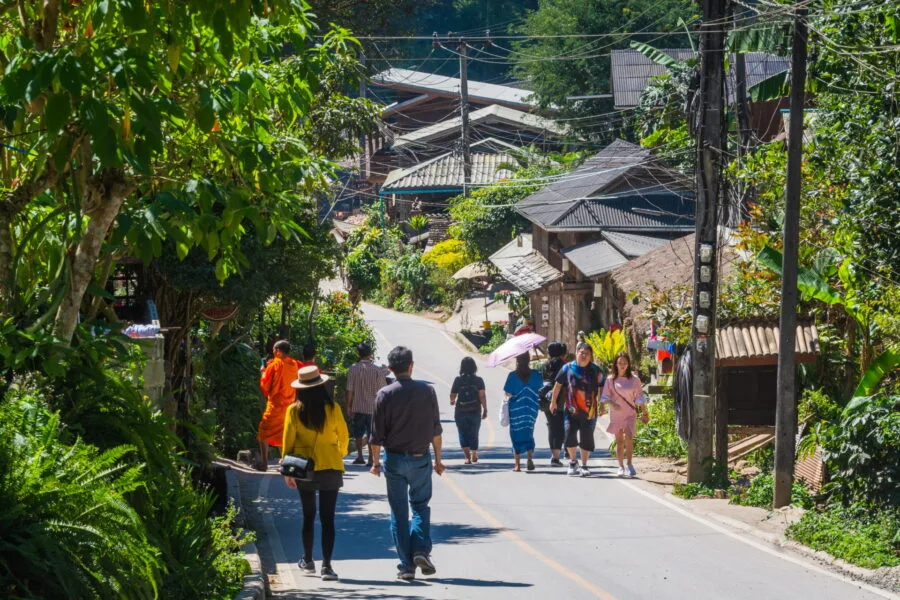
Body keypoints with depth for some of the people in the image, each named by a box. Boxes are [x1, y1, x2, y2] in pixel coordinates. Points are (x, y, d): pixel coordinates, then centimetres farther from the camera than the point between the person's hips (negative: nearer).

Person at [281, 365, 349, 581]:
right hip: (330, 467, -1)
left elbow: (288, 441, -4)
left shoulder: (294, 410, -6)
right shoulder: (332, 409, -7)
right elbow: (343, 436, 3)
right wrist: (340, 455, 23)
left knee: (308, 515, 17)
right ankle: (326, 565, -9)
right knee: (327, 517, -1)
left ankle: (308, 561, 27)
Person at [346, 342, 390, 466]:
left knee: (358, 433, 15)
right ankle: (371, 458, 5)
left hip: (358, 406, 0)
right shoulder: (377, 370, -7)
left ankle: (359, 455, 12)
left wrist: (349, 406, 3)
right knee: (372, 433, 6)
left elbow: (350, 390, -6)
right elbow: (381, 390, -2)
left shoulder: (354, 369, -7)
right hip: (373, 407, 0)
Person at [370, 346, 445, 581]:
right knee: (420, 506, 17)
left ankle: (406, 565, 4)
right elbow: (436, 430, 1)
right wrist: (438, 459, 12)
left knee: (399, 513, 6)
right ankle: (421, 549, -4)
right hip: (420, 458, 1)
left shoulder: (385, 394, -7)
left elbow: (377, 434, -5)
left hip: (394, 459, -1)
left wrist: (375, 462, 8)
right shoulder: (426, 391, -3)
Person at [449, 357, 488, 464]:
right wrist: (485, 410, -6)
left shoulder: (458, 380, -6)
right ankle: (474, 455, 25)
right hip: (475, 411, 1)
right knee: (473, 434, 15)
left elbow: (452, 396, -3)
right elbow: (482, 396, -13)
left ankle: (467, 456, -4)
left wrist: (452, 402, 19)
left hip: (461, 411, -1)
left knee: (463, 434, 7)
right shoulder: (478, 380, -6)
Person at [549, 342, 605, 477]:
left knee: (587, 439, 4)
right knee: (569, 435, -8)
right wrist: (553, 401, 14)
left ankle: (584, 465, 17)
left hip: (589, 411, 0)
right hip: (572, 410, 0)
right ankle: (573, 462, 14)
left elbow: (601, 389, 9)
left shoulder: (595, 371, 1)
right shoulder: (568, 368, 1)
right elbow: (558, 385, 11)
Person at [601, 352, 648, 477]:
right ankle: (621, 467, 12)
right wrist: (612, 404, -16)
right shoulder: (611, 379, 2)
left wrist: (644, 413, 9)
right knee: (619, 440, 5)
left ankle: (629, 464, -11)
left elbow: (640, 397, 8)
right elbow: (605, 397, 3)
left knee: (628, 437, -19)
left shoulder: (634, 379, 2)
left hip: (630, 413, -1)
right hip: (616, 413, 1)